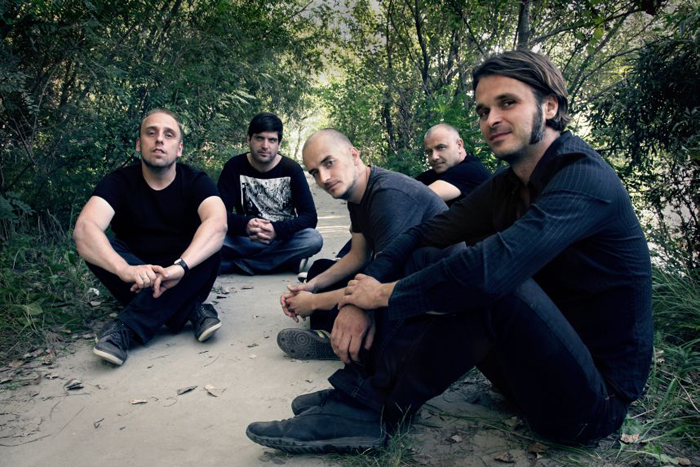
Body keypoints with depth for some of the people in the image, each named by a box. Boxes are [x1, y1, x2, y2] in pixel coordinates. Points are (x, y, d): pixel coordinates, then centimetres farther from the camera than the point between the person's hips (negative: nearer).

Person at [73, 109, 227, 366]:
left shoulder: (196, 181, -8)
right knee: (96, 244, -24)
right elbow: (84, 228, -26)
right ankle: (191, 311, -27)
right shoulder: (119, 181, -8)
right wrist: (126, 270, -45)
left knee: (210, 244, -28)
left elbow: (217, 223, -30)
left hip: (184, 282, -1)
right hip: (138, 283, 1)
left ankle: (126, 328, -33)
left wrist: (179, 266, -48)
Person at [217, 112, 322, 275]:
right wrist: (245, 225, -33)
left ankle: (236, 264, -22)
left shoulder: (292, 169, -5)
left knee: (314, 239, -32)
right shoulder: (234, 167, -3)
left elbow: (310, 217, -12)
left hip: (285, 238, 1)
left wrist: (277, 230, -31)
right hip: (247, 240, -1)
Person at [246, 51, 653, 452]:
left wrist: (384, 294, -23)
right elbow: (424, 234, 1)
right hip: (542, 361, 8)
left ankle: (370, 410, -19)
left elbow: (491, 268, -36)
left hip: (596, 397, -7)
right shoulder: (509, 185, 5)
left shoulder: (585, 178, -22)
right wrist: (360, 300, -14)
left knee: (487, 284, -32)